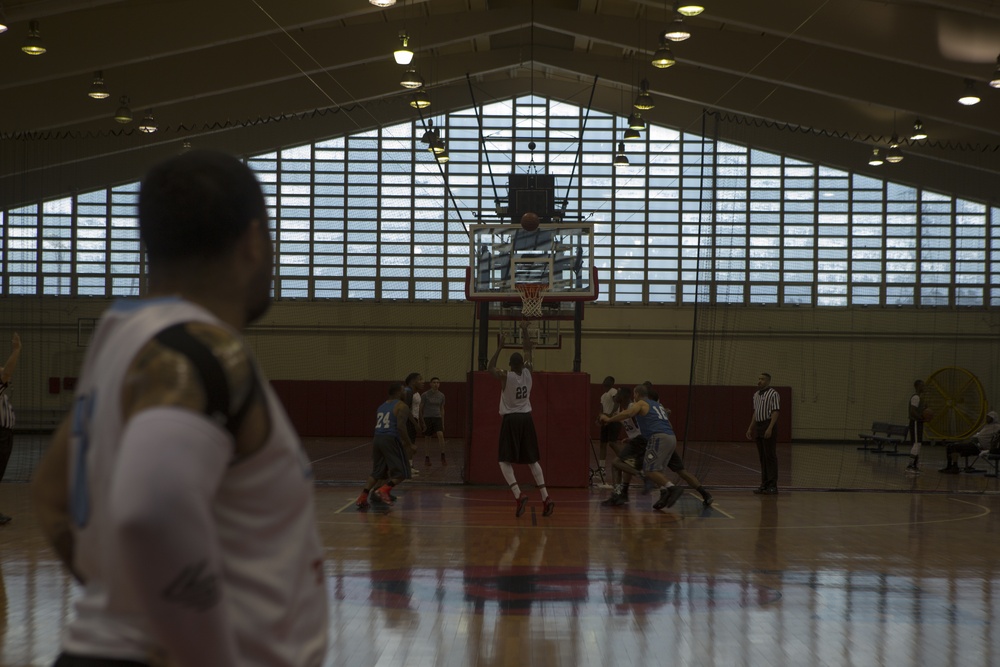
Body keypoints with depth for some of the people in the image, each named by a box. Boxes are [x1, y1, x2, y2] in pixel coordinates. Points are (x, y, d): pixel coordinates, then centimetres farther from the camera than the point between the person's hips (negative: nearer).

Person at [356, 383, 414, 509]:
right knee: (401, 473, 2)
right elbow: (401, 427, -15)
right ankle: (383, 491, -18)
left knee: (377, 472, 17)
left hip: (377, 439, 7)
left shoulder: (381, 406, 22)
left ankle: (362, 498, 5)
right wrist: (409, 444, -7)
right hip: (391, 440, -7)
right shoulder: (402, 406, -1)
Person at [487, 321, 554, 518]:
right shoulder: (528, 372, 1)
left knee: (505, 461, 1)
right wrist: (525, 330, 18)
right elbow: (528, 350, 16)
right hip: (526, 419, 4)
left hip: (511, 420, -4)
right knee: (532, 460, 10)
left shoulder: (505, 376, -10)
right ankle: (546, 498, 0)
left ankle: (518, 495, -19)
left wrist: (500, 347, 3)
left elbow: (490, 368, 7)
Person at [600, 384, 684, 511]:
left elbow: (627, 413, -11)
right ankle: (664, 492, -5)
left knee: (649, 470, -11)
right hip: (671, 438, 8)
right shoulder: (658, 405, 31)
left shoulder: (641, 404, 8)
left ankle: (671, 488, -26)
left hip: (659, 438, -8)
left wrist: (608, 419, -5)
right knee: (656, 470, 17)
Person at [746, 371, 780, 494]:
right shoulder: (756, 394, 16)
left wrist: (770, 428, -23)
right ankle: (765, 484, 12)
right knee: (762, 457, 8)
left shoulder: (773, 393, -9)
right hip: (758, 426, 8)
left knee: (770, 456, -6)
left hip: (768, 425, -8)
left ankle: (772, 485, -4)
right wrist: (750, 428, 19)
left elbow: (775, 412, -15)